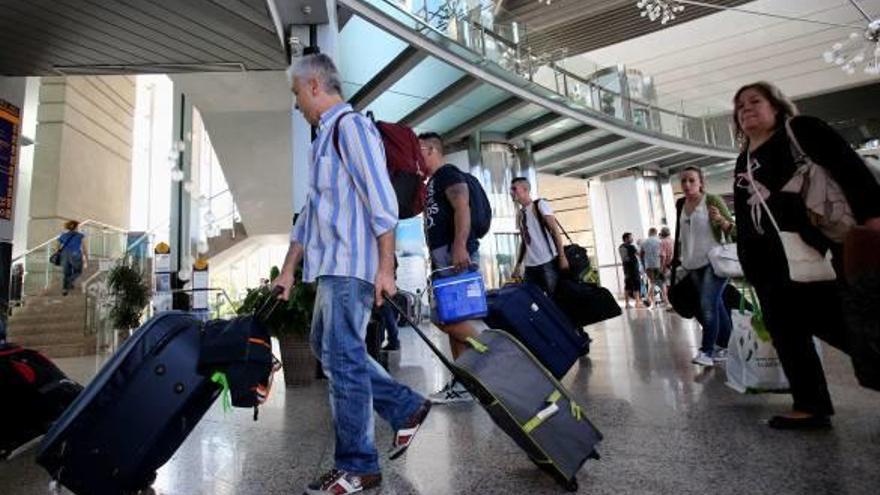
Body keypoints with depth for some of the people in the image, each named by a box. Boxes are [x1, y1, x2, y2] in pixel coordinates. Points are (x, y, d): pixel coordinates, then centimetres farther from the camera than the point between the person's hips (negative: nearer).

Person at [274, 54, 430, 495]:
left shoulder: (351, 125, -5)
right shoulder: (325, 137, 24)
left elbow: (382, 200, -15)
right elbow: (311, 211, 24)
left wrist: (385, 267, -19)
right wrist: (287, 270, 23)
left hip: (350, 265, -10)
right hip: (332, 266, 10)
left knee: (342, 359, -4)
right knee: (326, 347, 16)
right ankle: (405, 408, 25)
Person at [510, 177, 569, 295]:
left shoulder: (540, 204, -1)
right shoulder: (519, 214, 16)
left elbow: (555, 230, -6)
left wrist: (562, 256, -13)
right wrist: (518, 265, 14)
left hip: (548, 262, -6)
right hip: (530, 266, 6)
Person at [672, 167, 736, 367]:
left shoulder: (712, 200, -7)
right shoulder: (680, 204, 8)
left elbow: (733, 231, -8)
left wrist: (721, 220, -28)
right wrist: (677, 258, 19)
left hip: (713, 261, -5)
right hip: (693, 264, 5)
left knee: (708, 305, -13)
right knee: (716, 305, 12)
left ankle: (706, 351, -7)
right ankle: (724, 346, 22)